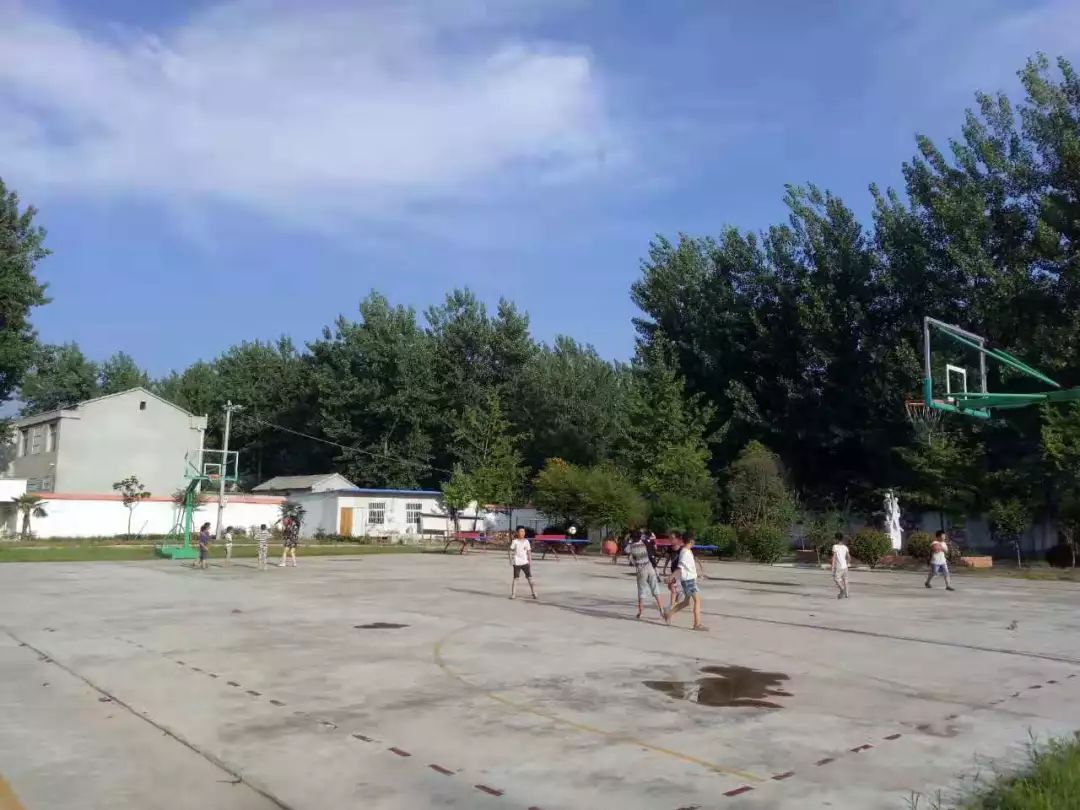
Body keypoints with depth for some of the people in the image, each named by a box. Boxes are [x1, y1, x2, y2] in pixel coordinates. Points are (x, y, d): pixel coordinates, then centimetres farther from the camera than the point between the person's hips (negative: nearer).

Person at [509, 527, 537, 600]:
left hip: (525, 562, 2)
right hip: (517, 563, -2)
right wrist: (511, 559, -7)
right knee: (515, 578, 3)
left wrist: (530, 561, 3)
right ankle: (513, 594, 10)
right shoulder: (514, 541, -2)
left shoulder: (526, 542, 4)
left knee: (529, 577, -1)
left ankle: (534, 593, 5)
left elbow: (529, 552, 7)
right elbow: (511, 551, 1)